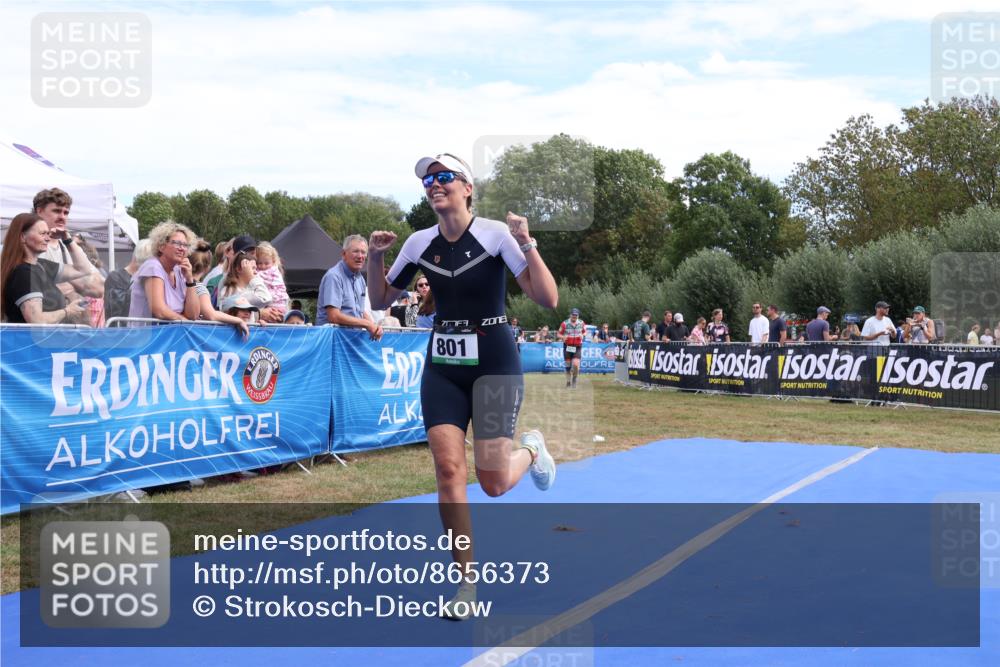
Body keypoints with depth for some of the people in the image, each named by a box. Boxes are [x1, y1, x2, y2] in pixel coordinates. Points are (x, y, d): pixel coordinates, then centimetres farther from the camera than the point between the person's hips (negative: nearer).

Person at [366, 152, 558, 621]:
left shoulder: (495, 233, -11)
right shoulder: (420, 243, 2)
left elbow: (548, 301, -16)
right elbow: (381, 300, 11)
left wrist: (527, 245, -28)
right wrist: (375, 257, -5)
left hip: (495, 363, -3)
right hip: (442, 366, 4)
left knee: (494, 484, -3)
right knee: (448, 468, -8)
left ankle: (530, 450, 33)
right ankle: (468, 580, 5)